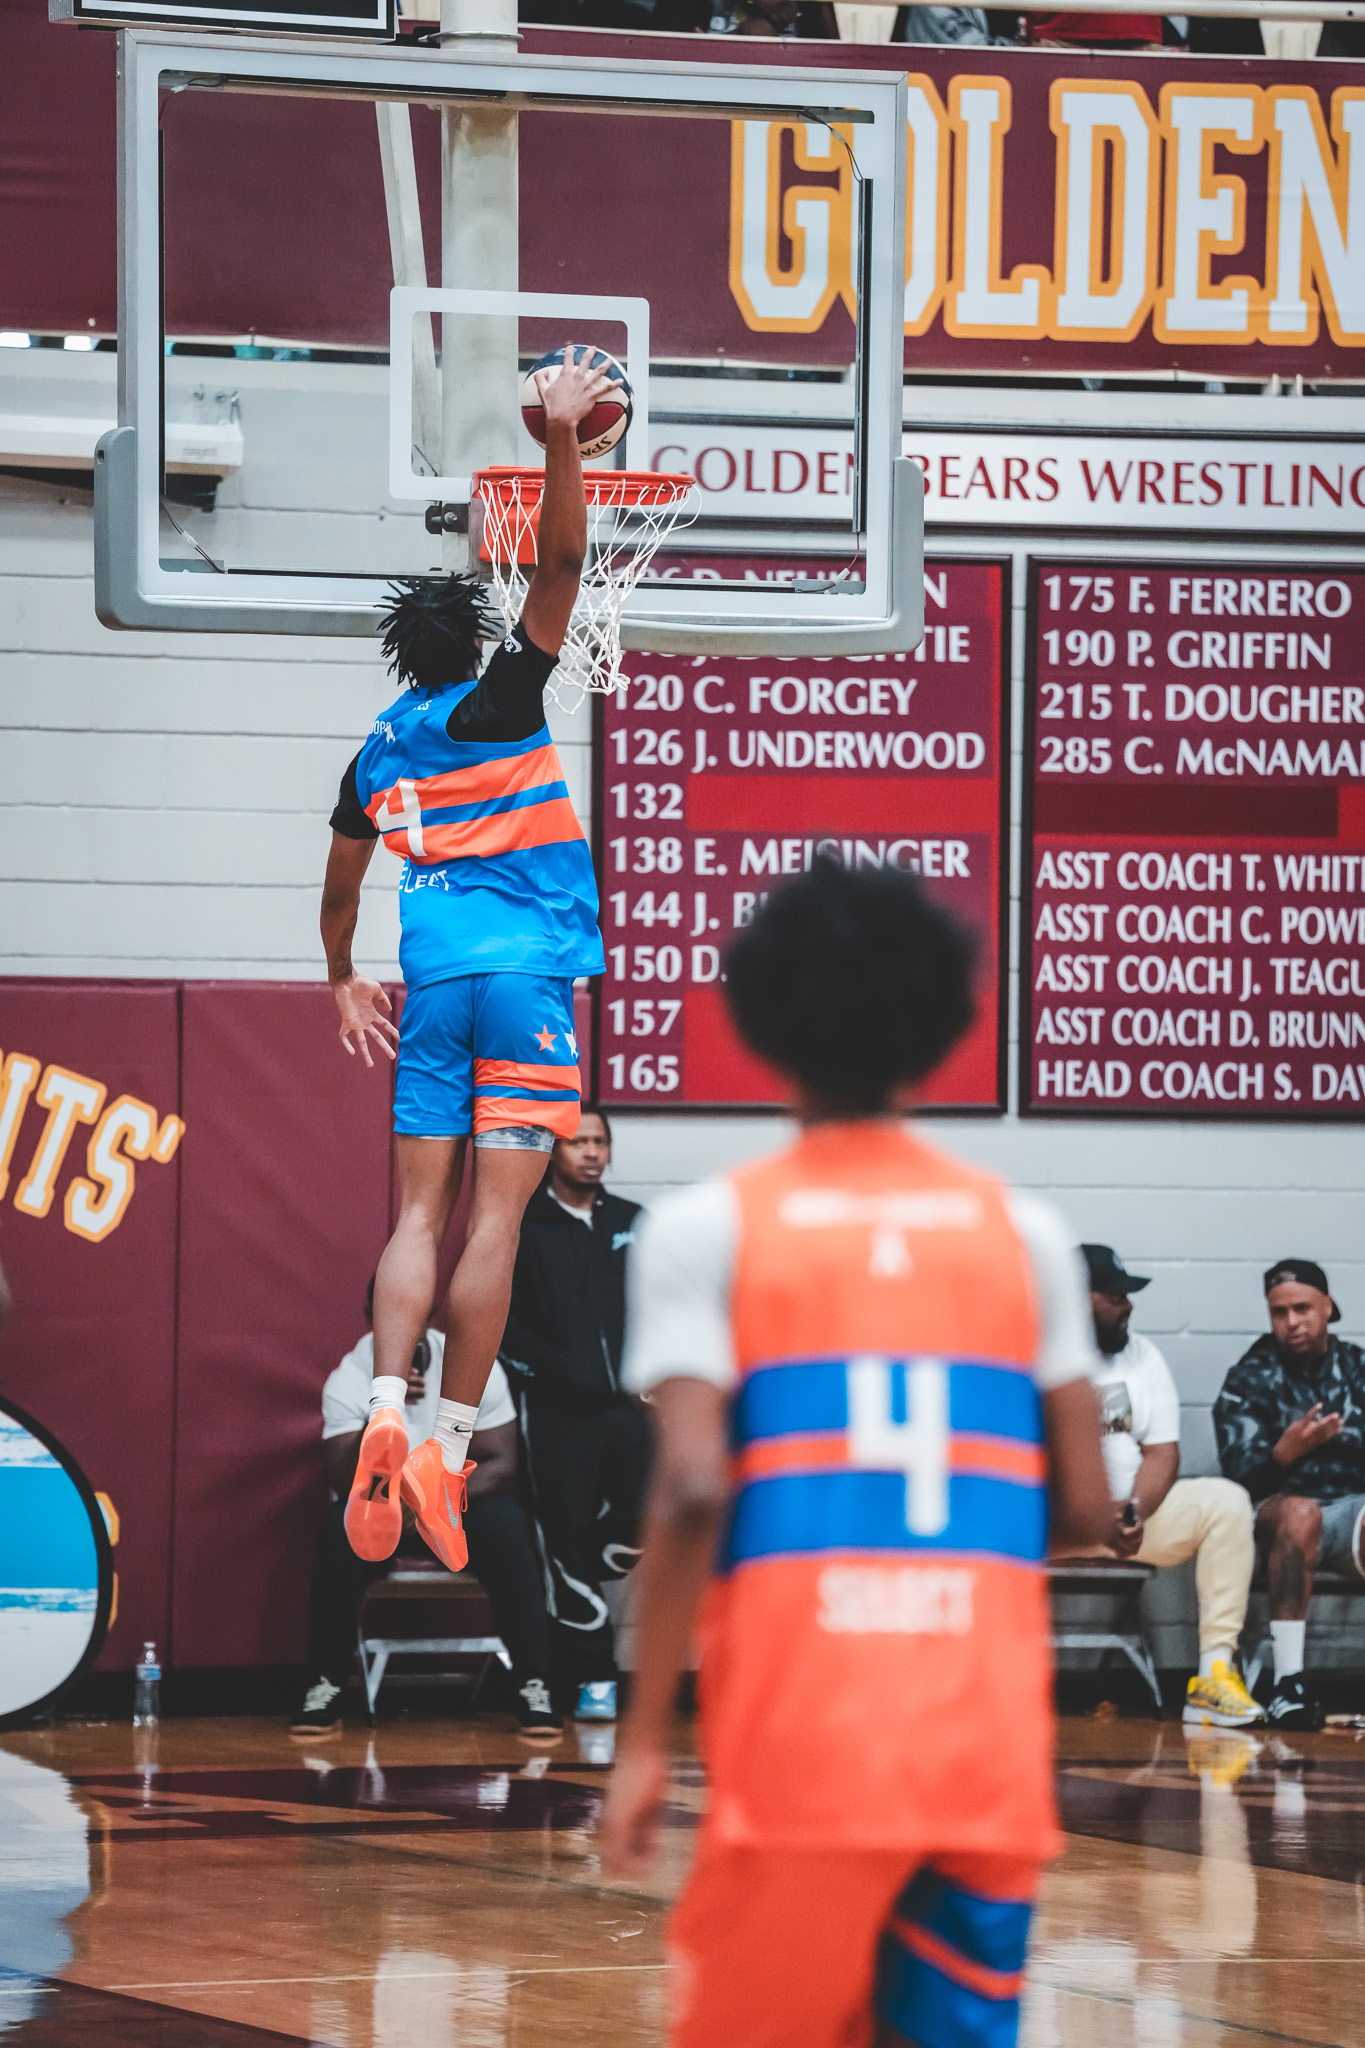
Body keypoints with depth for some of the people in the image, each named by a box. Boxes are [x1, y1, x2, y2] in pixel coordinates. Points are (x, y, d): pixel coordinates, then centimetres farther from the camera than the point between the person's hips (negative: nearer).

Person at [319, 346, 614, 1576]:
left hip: (432, 985, 4)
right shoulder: (500, 705, -1)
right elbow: (561, 567, -10)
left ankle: (388, 1417, -16)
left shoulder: (377, 752, 14)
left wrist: (344, 981, 40)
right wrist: (563, 440, -13)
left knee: (421, 1211, 4)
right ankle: (449, 1446, -12)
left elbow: (342, 884, 25)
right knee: (497, 1212, -6)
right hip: (528, 970, -4)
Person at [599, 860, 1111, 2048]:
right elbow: (1086, 1510, 8)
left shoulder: (708, 1230, 1)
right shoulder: (1024, 1231, 10)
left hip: (802, 1739, -3)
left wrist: (642, 1740, -4)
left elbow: (691, 1492, -9)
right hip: (991, 1744, 3)